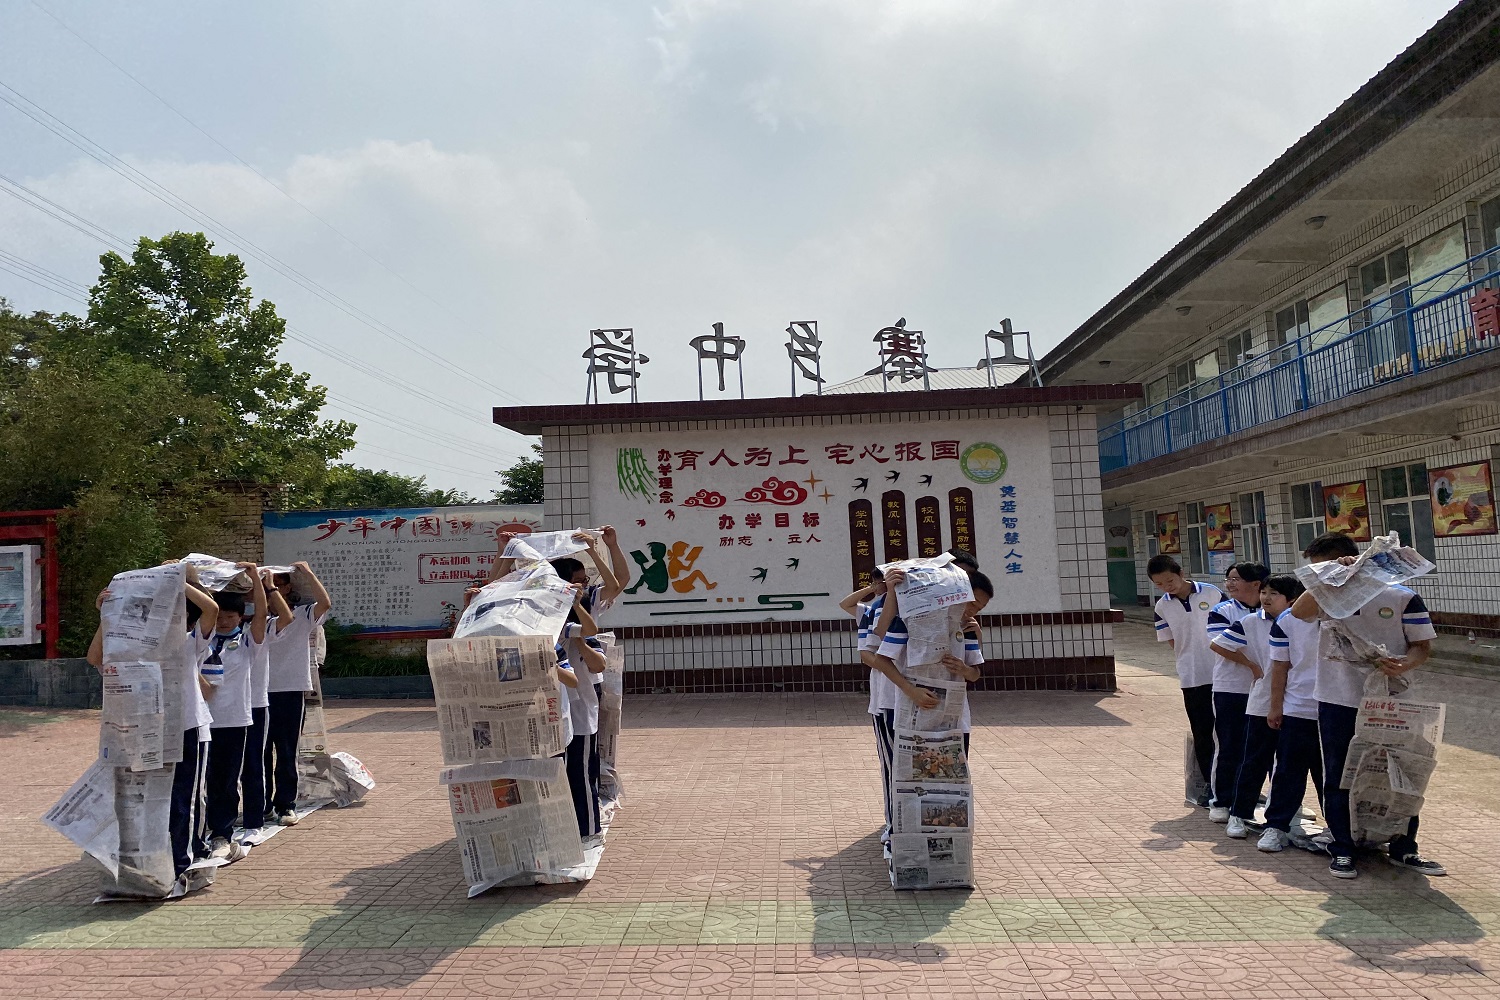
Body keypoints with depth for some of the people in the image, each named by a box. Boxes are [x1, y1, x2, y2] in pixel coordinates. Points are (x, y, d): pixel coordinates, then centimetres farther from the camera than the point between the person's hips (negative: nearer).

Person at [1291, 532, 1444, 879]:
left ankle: (1403, 849, 28)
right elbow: (1299, 611, -21)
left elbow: (1422, 645, -2)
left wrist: (1405, 664, -22)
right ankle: (1342, 850, 20)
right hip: (1338, 703, 1)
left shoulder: (1402, 597, -4)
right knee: (1338, 780, 7)